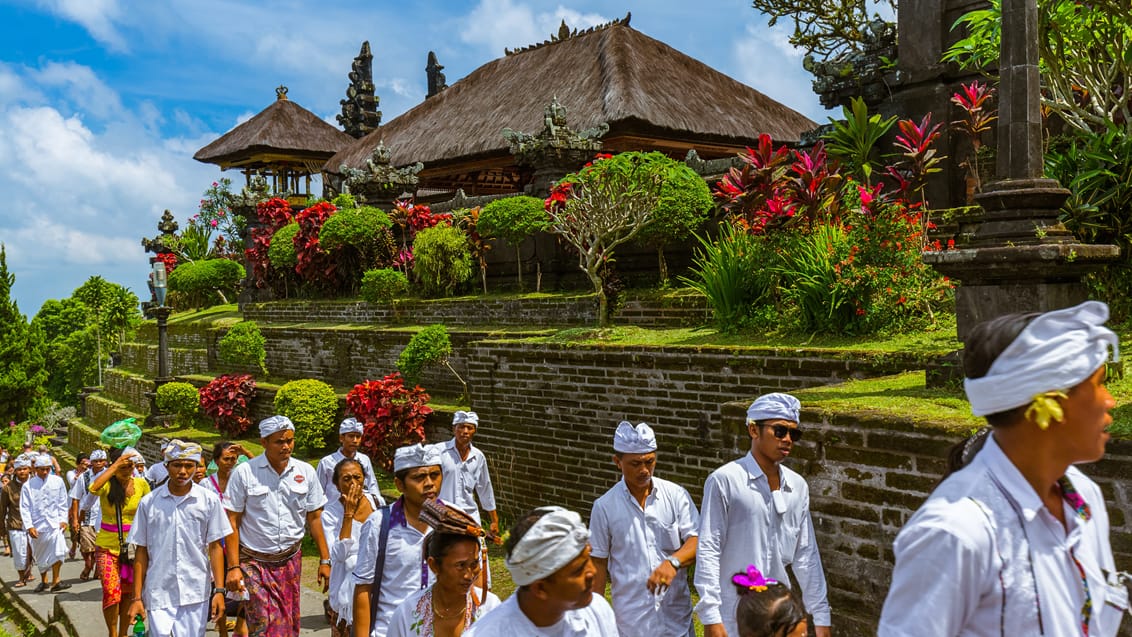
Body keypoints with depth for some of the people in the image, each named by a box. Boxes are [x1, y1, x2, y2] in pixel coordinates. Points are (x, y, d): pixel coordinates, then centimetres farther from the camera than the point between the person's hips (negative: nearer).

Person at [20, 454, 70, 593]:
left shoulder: (57, 481, 1)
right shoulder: (28, 485, -2)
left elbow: (62, 503, 6)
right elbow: (25, 508, -1)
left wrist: (63, 520, -2)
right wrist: (29, 526, -9)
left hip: (55, 523, -1)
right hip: (38, 526, 1)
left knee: (58, 549, -21)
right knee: (40, 556, 14)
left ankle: (55, 581, -15)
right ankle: (43, 580, 34)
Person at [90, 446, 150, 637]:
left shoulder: (141, 484, -2)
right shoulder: (107, 484, -9)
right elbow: (94, 487, -34)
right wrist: (115, 465, -31)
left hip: (133, 547, 3)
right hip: (107, 546, -3)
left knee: (128, 593, 10)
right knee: (111, 591, -14)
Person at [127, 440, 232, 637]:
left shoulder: (209, 500, 1)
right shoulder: (149, 503, 2)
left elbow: (215, 547, 3)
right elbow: (141, 552, 6)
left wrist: (219, 590, -2)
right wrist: (137, 597, 5)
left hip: (196, 594, 0)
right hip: (158, 593, 0)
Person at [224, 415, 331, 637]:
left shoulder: (305, 472, 2)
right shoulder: (244, 473, -7)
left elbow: (314, 518, 7)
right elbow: (232, 522, -6)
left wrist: (325, 560, 4)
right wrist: (233, 567, -11)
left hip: (291, 561, 3)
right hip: (254, 562, -3)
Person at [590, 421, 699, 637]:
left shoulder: (676, 495, -3)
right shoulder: (604, 507, -3)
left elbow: (696, 541, -9)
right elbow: (598, 563, 3)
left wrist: (673, 562, -28)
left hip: (676, 614, 1)